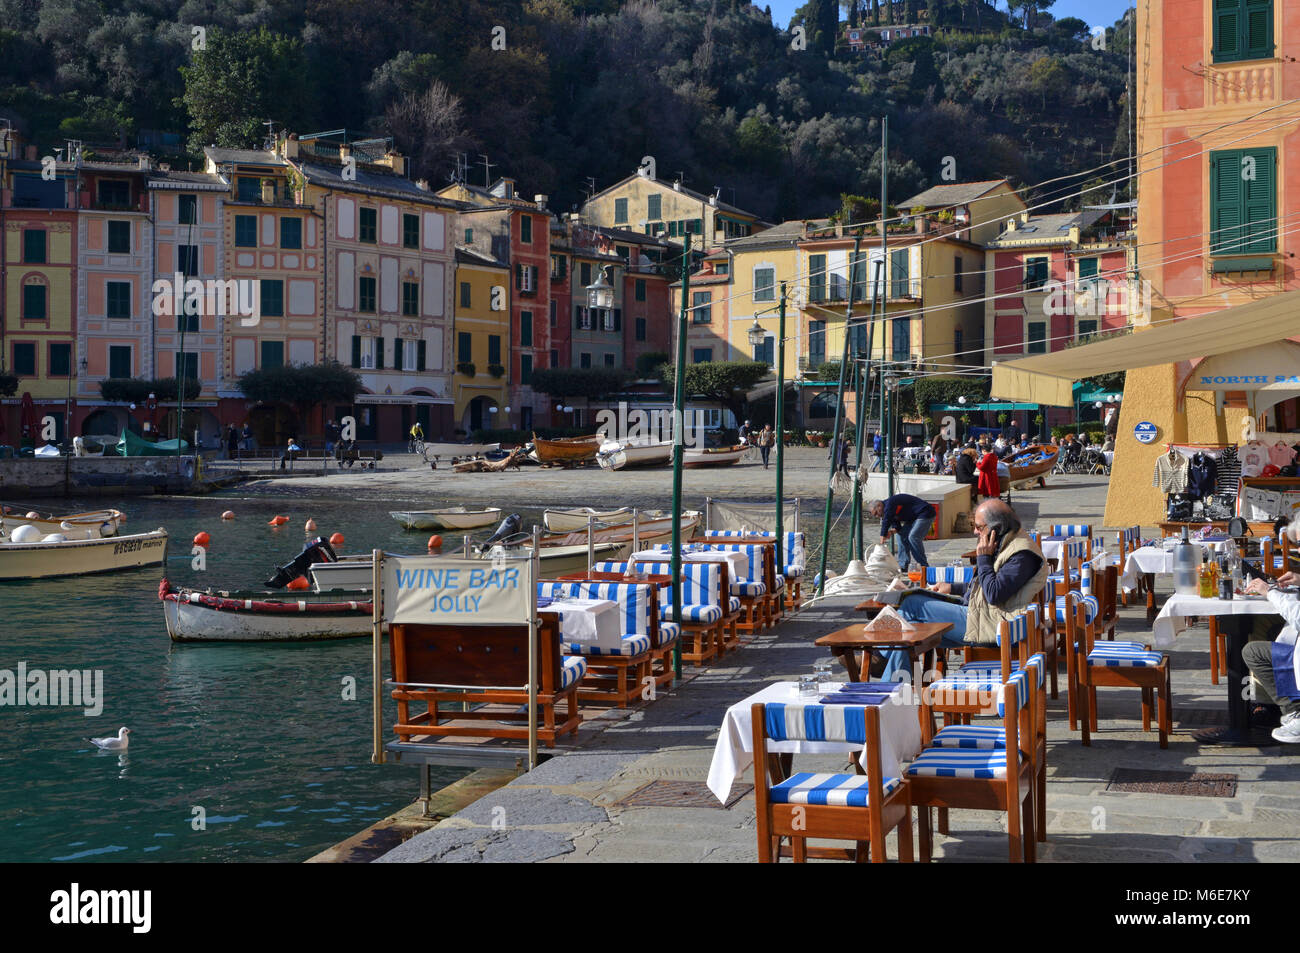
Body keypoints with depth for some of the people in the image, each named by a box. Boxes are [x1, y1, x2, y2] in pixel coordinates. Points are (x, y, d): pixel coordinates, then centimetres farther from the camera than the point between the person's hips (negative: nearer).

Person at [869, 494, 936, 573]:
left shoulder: (890, 503, -19)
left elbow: (886, 521, -26)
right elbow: (896, 525, 11)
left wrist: (883, 536, -22)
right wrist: (893, 530, -12)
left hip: (925, 514, -11)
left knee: (913, 537, -22)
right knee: (902, 535, 8)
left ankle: (924, 565, -18)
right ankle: (903, 565, 7)